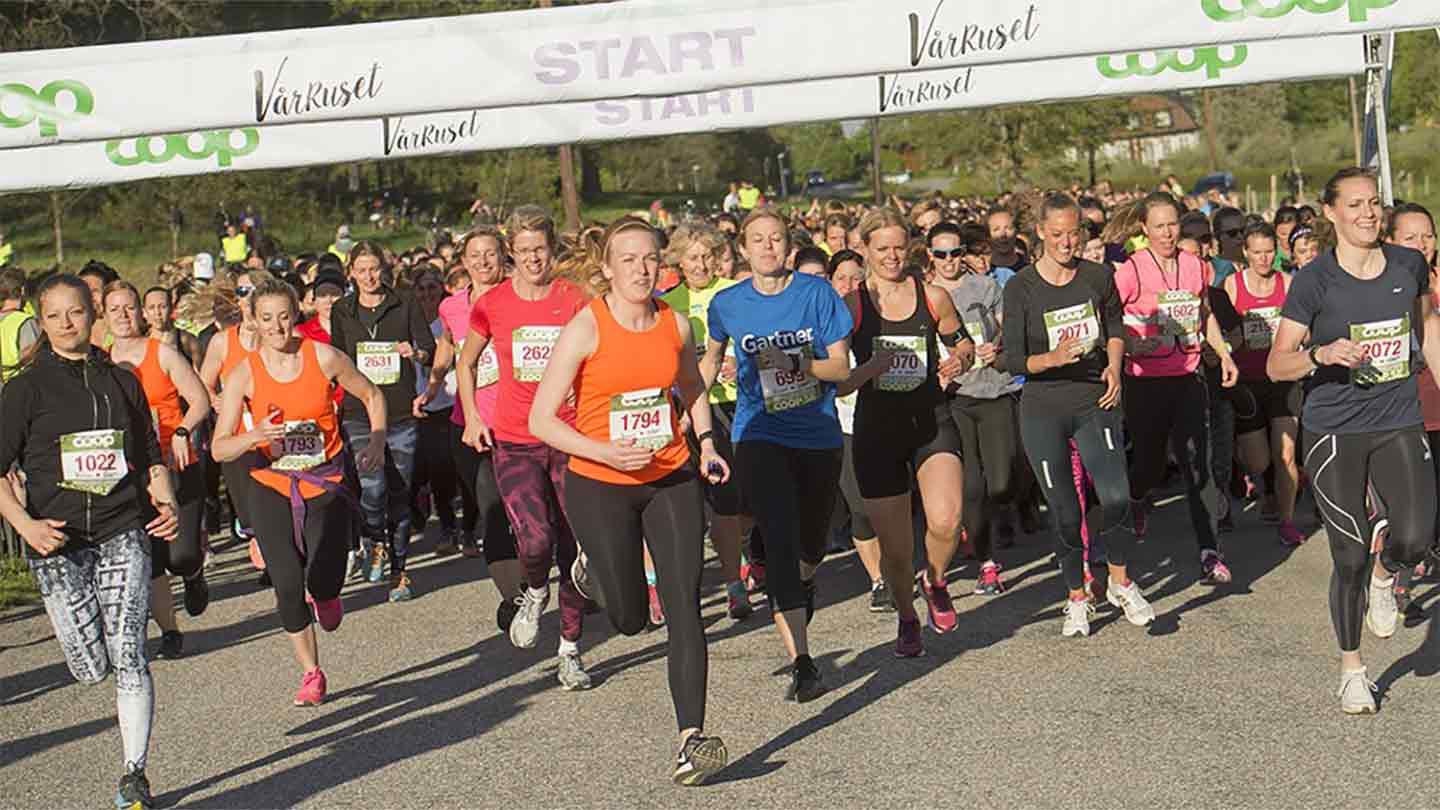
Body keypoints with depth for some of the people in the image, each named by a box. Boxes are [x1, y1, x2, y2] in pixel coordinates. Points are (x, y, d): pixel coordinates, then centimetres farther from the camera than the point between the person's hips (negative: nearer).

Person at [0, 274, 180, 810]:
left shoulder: (122, 381, 10)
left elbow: (150, 459, 17)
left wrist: (166, 504, -1)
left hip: (122, 534, 1)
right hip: (58, 542, -1)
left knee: (128, 658, -9)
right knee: (91, 670, 2)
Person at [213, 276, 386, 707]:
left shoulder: (323, 357, -7)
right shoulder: (244, 374, -7)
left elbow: (371, 396, 9)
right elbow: (219, 449, -8)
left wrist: (377, 442, -3)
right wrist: (254, 437, -28)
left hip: (327, 483, -1)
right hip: (272, 488, 1)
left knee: (324, 583, -12)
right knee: (288, 586, -4)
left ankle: (324, 593, 29)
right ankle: (311, 675, 15)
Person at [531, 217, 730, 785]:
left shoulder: (676, 324, 0)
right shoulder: (586, 329, -14)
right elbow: (541, 419, -13)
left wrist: (706, 444, 7)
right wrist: (604, 452, -25)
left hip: (672, 479, 3)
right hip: (599, 485, -3)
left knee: (684, 607, -9)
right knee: (629, 619, 7)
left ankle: (691, 739, -10)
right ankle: (590, 568, 42)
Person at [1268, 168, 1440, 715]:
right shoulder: (1314, 280, -8)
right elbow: (1276, 364, -7)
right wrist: (1321, 355, -26)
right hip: (1333, 431, -3)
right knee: (1350, 560, -2)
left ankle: (1384, 572, 22)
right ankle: (1351, 670, 20)